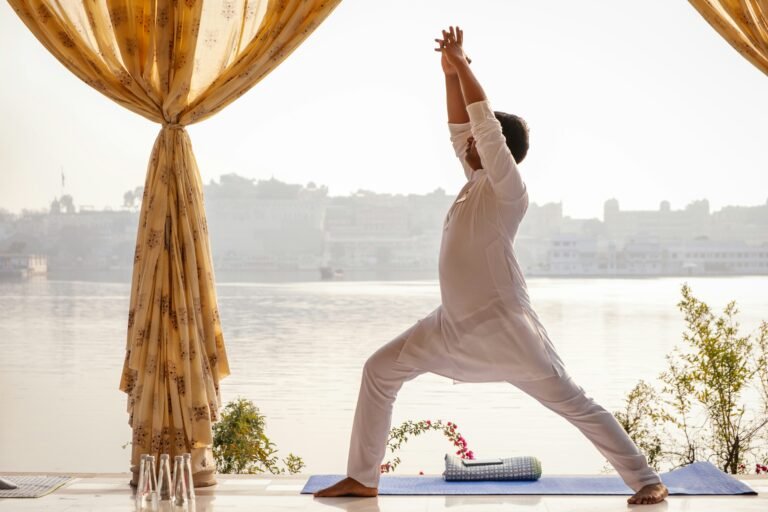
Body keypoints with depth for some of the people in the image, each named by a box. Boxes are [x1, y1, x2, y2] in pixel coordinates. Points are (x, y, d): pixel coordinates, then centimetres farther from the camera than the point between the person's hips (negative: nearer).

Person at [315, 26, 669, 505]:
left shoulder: (509, 190, -12)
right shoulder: (479, 183, 10)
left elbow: (486, 122, -18)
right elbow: (461, 129, 17)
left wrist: (462, 64, -11)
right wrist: (450, 73, 9)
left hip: (503, 325, -9)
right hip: (454, 324, 9)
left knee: (573, 402, -4)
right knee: (380, 370, 8)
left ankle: (646, 480, 6)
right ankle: (363, 478, 13)